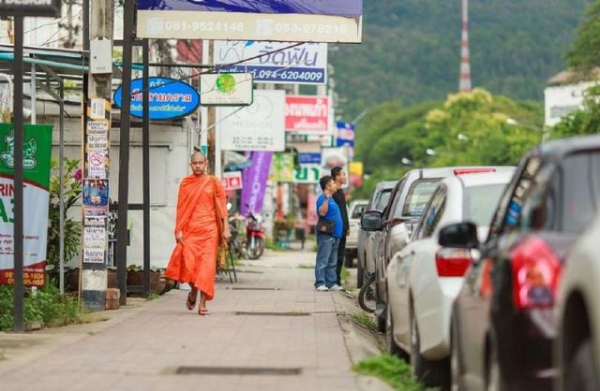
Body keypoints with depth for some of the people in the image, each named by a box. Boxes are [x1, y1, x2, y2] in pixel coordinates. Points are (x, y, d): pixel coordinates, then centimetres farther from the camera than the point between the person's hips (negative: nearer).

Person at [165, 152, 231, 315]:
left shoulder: (214, 183, 5)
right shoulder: (185, 183, 9)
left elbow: (222, 206, 3)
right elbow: (181, 208, 8)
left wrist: (226, 228, -5)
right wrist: (178, 230, 0)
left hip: (208, 230, -1)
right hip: (190, 230, 1)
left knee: (206, 266, -5)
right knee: (188, 263, -9)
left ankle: (202, 303, -1)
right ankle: (193, 291, 21)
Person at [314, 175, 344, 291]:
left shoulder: (331, 199, 19)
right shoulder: (322, 198, -10)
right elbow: (322, 212, -26)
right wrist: (326, 198, -33)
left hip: (334, 235, 10)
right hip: (326, 235, -10)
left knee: (332, 262, 11)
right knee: (323, 261, -9)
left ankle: (331, 283, 14)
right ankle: (320, 283, -9)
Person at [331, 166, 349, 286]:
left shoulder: (340, 191, 18)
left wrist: (347, 227, 21)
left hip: (342, 229, 9)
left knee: (341, 255, 10)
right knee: (336, 256, -8)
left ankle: (337, 279, 15)